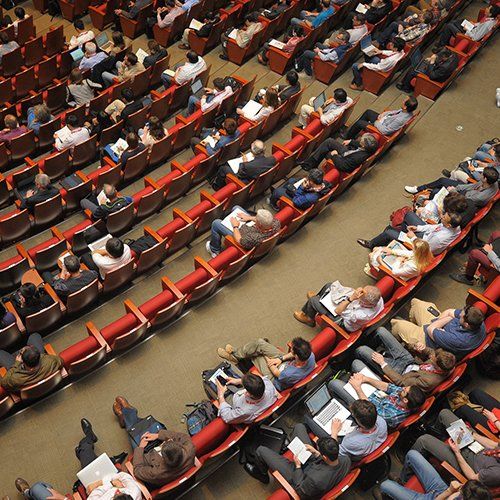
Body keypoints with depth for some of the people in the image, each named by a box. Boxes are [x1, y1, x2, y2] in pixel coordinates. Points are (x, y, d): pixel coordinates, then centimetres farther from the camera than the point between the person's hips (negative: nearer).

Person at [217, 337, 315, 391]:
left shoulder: (290, 375, -45)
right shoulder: (310, 354, -30)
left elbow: (276, 373, -21)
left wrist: (268, 361, -4)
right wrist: (281, 358, -13)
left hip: (276, 379, -6)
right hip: (287, 362, 6)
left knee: (254, 355, 1)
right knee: (260, 343, 0)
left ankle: (236, 355, 34)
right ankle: (237, 352, 28)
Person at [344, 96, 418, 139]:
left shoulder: (401, 120, -40)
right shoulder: (408, 111, -16)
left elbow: (385, 131, -33)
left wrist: (376, 123, -17)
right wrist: (384, 113, -4)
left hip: (381, 127, -9)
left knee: (359, 123, -3)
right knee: (368, 112, 20)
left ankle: (348, 137, 25)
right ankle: (353, 130, 36)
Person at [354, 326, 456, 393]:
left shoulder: (429, 381, -38)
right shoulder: (446, 363, -21)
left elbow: (401, 382, -27)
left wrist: (383, 363, -21)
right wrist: (421, 348, -23)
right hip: (408, 360, 7)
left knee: (361, 350, -9)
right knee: (381, 331, 2)